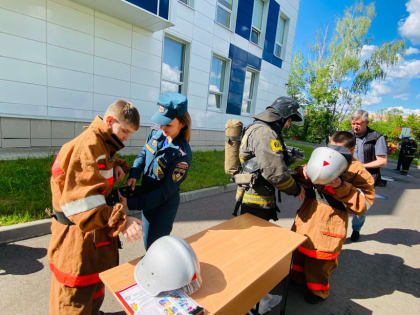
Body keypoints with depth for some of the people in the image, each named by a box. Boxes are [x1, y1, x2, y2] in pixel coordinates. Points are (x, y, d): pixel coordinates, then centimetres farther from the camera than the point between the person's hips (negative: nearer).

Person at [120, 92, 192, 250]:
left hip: (164, 206, -7)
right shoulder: (156, 133, -9)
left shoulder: (182, 154, -29)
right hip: (146, 196, 7)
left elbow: (165, 191, -26)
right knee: (148, 243, 27)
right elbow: (143, 154, 8)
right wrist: (134, 174, -11)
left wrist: (130, 203, -26)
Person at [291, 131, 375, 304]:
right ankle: (298, 278, 50)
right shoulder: (321, 160, 3)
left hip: (329, 224, -5)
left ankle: (318, 291, 42)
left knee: (319, 262, 13)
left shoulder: (357, 171, -9)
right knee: (300, 250, 23)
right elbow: (302, 184, 11)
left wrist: (341, 187, -28)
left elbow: (364, 202, -15)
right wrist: (303, 173, -13)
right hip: (306, 217, 5)